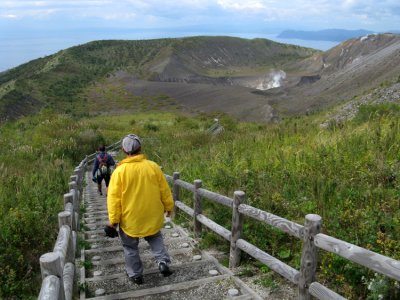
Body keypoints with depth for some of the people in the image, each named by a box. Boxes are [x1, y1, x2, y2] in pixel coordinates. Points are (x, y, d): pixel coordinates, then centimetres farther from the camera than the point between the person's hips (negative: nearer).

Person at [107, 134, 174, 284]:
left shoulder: (120, 171, -15)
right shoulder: (153, 166, -9)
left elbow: (114, 197, -14)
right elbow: (164, 190, 0)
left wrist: (113, 218, -5)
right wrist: (168, 206, 14)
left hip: (130, 218, -2)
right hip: (152, 216, 3)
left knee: (130, 247, 18)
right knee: (155, 238, 27)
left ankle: (136, 274, 27)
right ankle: (163, 262, 12)